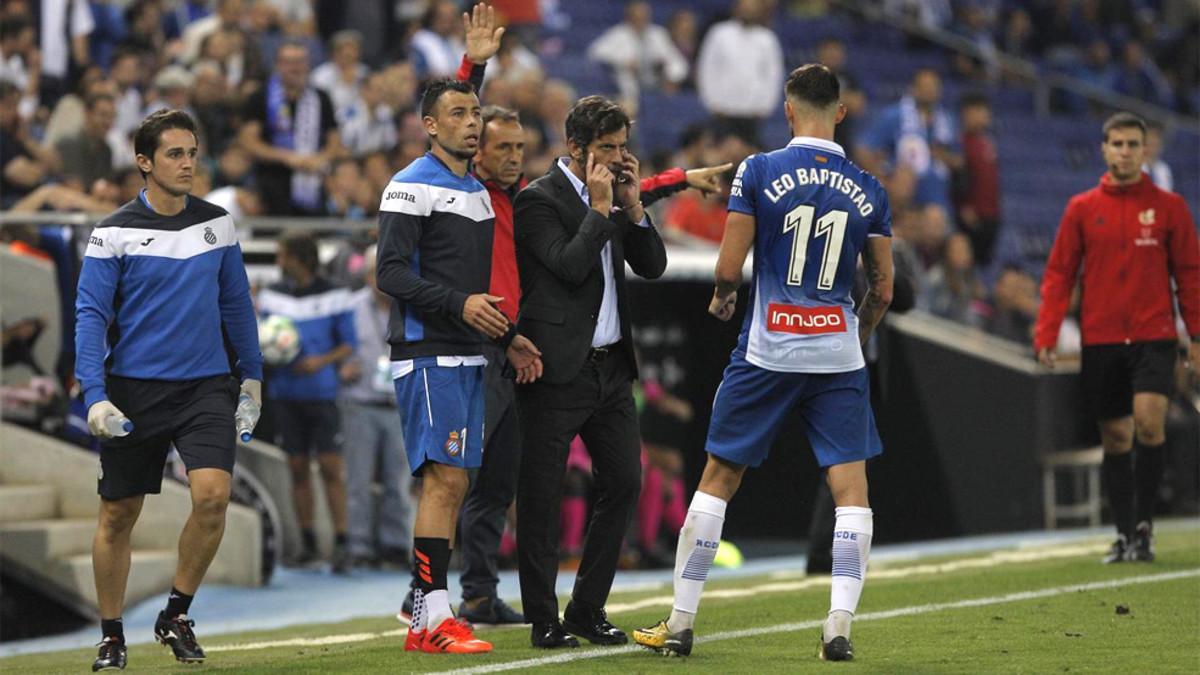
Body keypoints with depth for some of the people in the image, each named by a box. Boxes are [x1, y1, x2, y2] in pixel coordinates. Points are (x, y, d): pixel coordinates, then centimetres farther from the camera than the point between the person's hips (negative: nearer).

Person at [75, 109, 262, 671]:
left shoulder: (217, 223, 6)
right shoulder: (114, 233, -5)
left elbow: (236, 302, 16)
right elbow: (90, 315, -7)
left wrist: (252, 374, 15)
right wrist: (94, 395, -16)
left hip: (206, 387, 2)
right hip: (133, 392, -2)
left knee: (212, 495, -18)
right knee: (118, 515, 6)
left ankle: (176, 615, 2)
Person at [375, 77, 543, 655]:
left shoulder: (477, 192, 19)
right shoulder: (411, 188, -8)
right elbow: (391, 273, -16)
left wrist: (507, 337, 18)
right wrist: (460, 304, -24)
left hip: (467, 356, 9)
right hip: (428, 354, -9)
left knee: (453, 484, 6)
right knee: (444, 479, -14)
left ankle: (426, 609, 9)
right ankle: (432, 618, -15)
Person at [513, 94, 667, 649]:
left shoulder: (614, 196, 13)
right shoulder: (538, 200, -9)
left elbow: (653, 267, 10)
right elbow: (570, 265, -20)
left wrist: (632, 206, -1)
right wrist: (600, 208, -13)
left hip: (610, 365, 7)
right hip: (559, 370, -7)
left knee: (624, 481, 7)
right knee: (542, 497, -1)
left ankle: (588, 608, 17)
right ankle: (543, 620, 4)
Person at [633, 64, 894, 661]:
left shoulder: (758, 172, -5)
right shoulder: (867, 190, 3)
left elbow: (729, 267, -7)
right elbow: (882, 288, 7)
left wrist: (721, 299, 16)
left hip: (766, 351, -1)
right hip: (838, 357, 1)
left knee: (718, 478, 9)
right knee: (851, 487, 2)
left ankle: (680, 624, 12)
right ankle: (839, 627, -10)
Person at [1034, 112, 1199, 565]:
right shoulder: (1082, 209, 6)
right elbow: (1059, 273, 5)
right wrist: (1047, 334, -4)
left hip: (1153, 336, -2)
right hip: (1100, 338, 2)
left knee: (1148, 420, -19)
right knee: (1115, 437, 5)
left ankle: (1144, 523, -6)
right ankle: (1124, 533, 15)